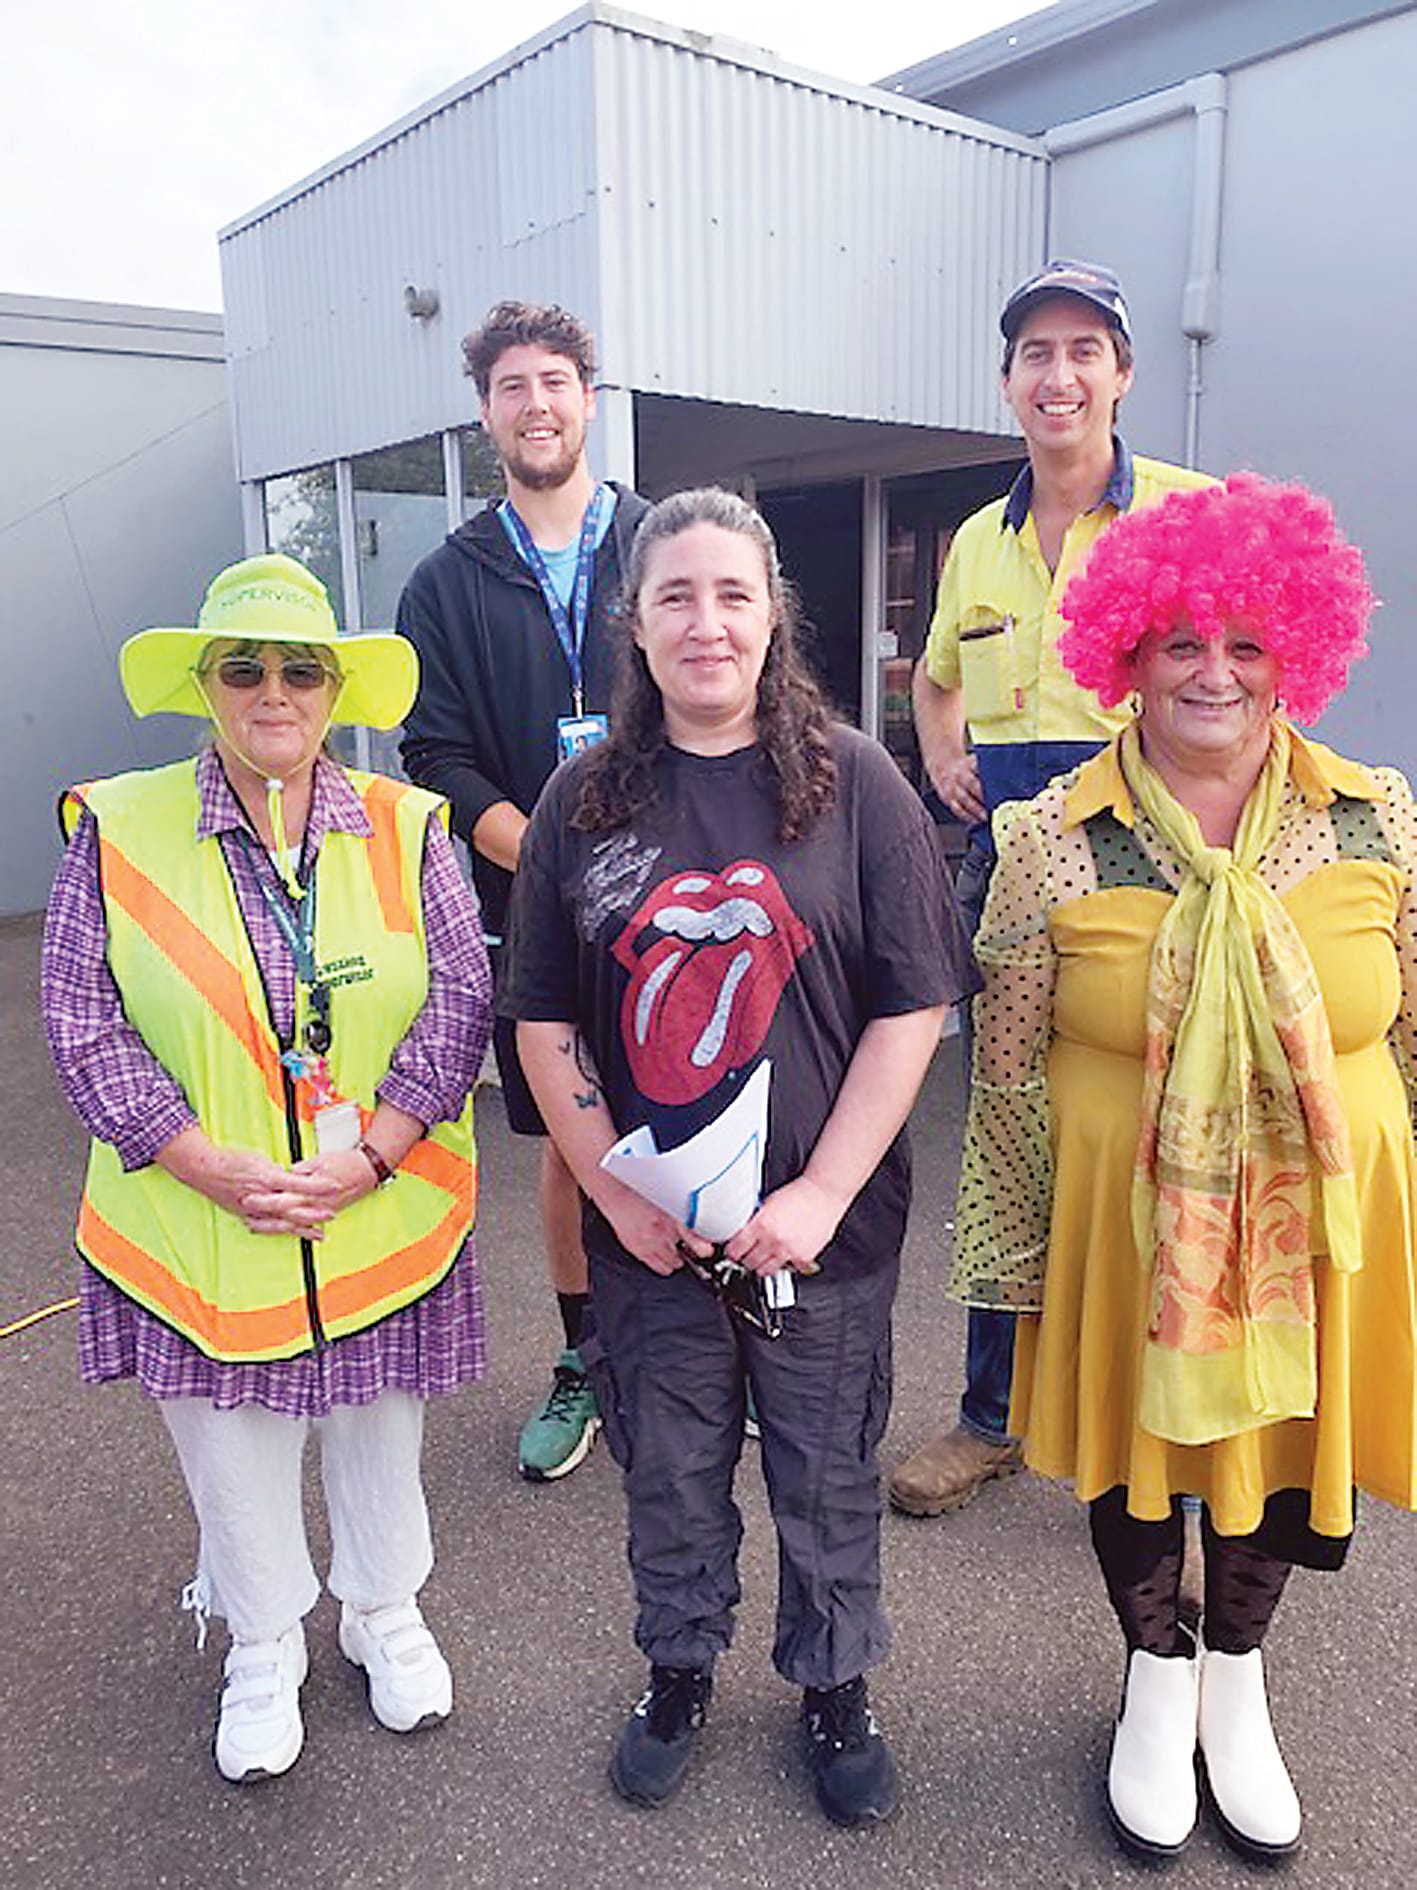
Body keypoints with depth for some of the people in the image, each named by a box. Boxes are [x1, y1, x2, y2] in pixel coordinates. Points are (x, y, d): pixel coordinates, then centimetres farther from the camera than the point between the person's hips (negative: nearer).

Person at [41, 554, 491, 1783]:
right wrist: (213, 1166, -15)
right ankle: (263, 1645, 44)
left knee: (382, 1436, 19)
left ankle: (384, 1611, 47)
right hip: (198, 1232, 0)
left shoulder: (406, 829, -2)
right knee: (231, 1453, 17)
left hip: (386, 1226, 1)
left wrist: (370, 1152, -16)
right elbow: (83, 1022, -7)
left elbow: (462, 999, -6)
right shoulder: (120, 829, -4)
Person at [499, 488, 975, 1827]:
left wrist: (821, 1193, -14)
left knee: (827, 1472, 17)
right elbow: (543, 1019, 0)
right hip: (646, 1232, 2)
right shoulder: (584, 800, -1)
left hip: (822, 1224, -1)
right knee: (668, 1472, 20)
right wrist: (615, 1190, -7)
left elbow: (912, 1005, -10)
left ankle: (835, 1688, 43)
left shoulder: (854, 784, -8)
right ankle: (680, 1671, 47)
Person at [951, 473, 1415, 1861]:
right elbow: (1007, 1069, -6)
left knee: (1287, 1438, 20)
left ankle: (1236, 1675, 50)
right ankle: (1158, 1678, 47)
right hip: (1128, 1221, -2)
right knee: (1135, 1442, 16)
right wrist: (1025, 1259, -3)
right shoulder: (1055, 839, -12)